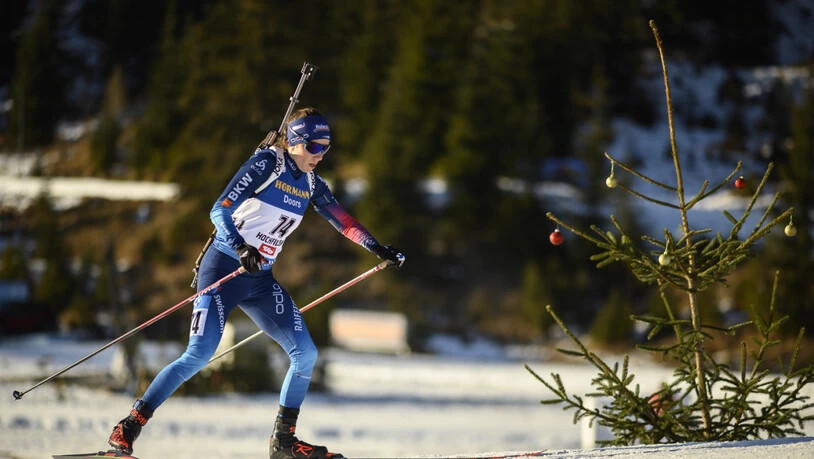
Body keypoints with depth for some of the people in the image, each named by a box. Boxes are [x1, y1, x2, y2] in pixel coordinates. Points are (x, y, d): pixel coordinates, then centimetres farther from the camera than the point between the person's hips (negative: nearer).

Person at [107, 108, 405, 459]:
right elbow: (220, 210, -19)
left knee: (305, 354, -5)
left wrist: (377, 249, 18)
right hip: (223, 268, -7)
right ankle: (131, 425, -6)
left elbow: (343, 221, 20)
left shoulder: (310, 183, 8)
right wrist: (241, 248, -34)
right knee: (199, 356, -16)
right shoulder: (267, 163, -12)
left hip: (260, 281, 7)